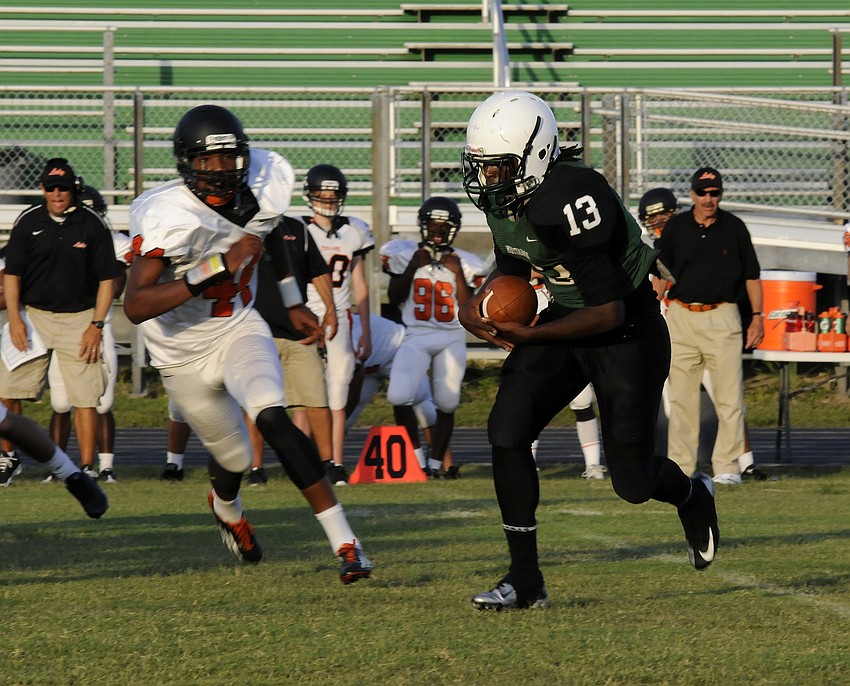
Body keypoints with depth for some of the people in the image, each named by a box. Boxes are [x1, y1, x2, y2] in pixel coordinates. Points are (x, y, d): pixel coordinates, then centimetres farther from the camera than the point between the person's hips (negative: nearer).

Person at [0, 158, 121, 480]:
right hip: (33, 315, 2)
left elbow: (107, 278, 1)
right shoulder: (28, 222, 1)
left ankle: (87, 466, 2)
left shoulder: (92, 224, -2)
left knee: (84, 397, -5)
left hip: (79, 318, -1)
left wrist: (96, 325, -5)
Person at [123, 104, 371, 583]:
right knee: (234, 457, 11)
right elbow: (136, 306, -38)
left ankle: (344, 539, -25)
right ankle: (227, 507, 52)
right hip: (185, 352, -2)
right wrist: (220, 266, -43)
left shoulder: (262, 190, -13)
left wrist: (294, 304, 21)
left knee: (272, 418, -25)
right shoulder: (167, 216, -29)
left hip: (240, 330, 2)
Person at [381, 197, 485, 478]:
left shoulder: (463, 263, 4)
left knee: (446, 404, -4)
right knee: (399, 396, -19)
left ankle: (435, 465, 11)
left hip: (452, 339, 1)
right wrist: (413, 267, -9)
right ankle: (416, 457, -2)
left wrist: (458, 274, -9)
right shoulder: (405, 254, 5)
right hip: (416, 337, -1)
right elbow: (394, 297, 1)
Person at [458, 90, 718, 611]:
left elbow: (609, 312, -30)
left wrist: (529, 336, -30)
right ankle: (525, 581, -5)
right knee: (507, 431, -13)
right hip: (566, 320, 7)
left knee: (633, 481, -1)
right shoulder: (501, 195, -5)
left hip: (628, 331, -7)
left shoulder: (571, 201, -32)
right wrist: (479, 306, -3)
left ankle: (693, 495, 37)